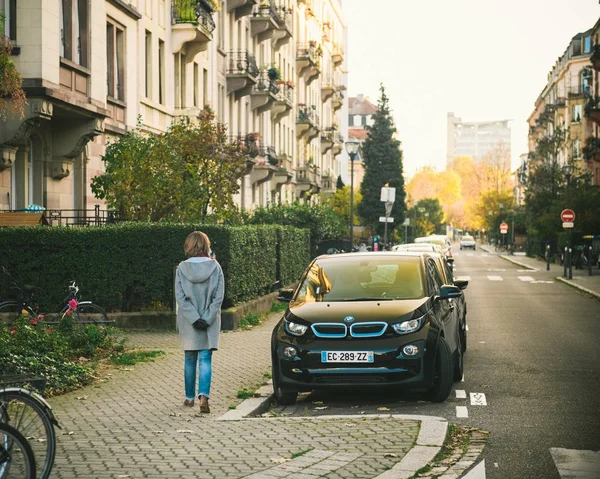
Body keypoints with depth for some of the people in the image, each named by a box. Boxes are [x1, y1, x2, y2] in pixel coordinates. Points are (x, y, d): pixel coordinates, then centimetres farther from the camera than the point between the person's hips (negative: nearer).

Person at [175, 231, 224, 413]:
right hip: (210, 323, -1)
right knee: (205, 359, -1)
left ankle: (190, 397, 24)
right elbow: (219, 297, -9)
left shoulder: (182, 268, -6)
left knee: (189, 360, 14)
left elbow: (180, 297, -10)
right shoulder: (215, 267, -6)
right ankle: (204, 395, -19)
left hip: (188, 322, 1)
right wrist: (207, 319, -9)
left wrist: (194, 318, -10)